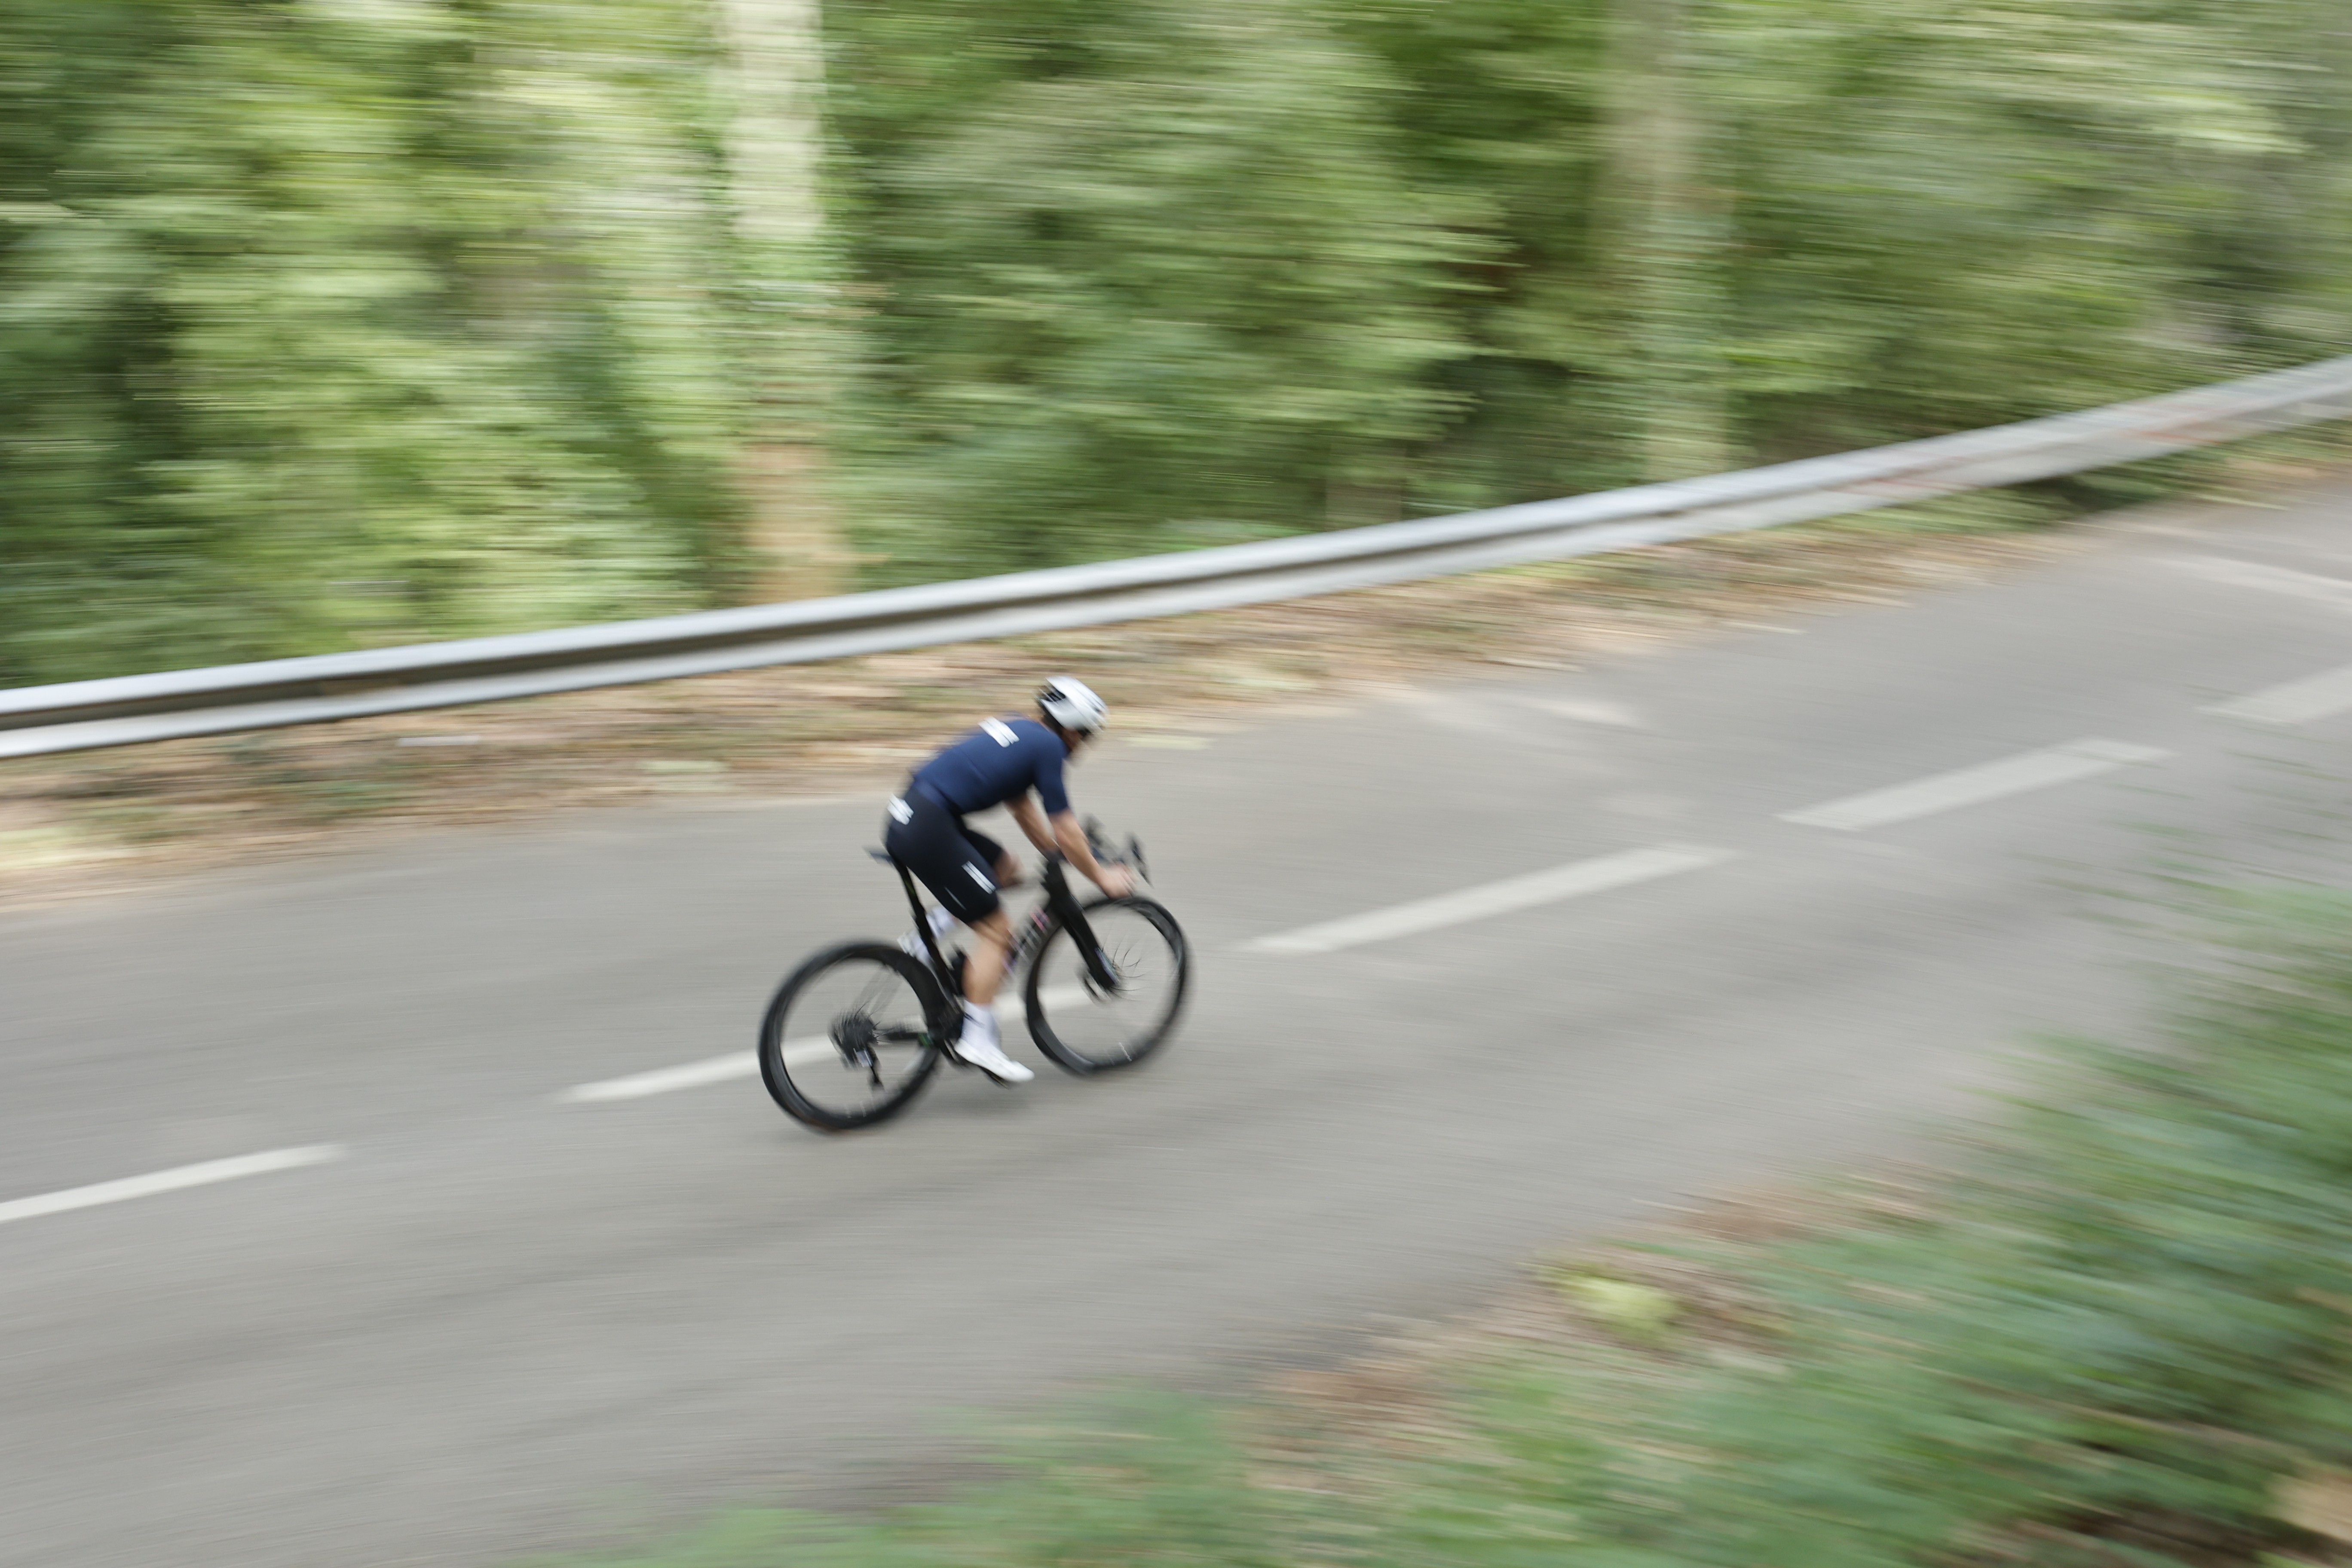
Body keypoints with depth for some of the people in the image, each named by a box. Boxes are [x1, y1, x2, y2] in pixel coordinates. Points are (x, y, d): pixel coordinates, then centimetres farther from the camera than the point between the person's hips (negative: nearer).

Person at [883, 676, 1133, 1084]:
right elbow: (1066, 833, -2)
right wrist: (1101, 877, 11)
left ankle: (923, 942, 14)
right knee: (996, 930, -1)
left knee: (1005, 869, 23)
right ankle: (977, 1042, -1)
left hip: (905, 817, 9)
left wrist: (1059, 855, 37)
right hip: (929, 831, -9)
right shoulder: (1048, 746, -4)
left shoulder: (1016, 731, 21)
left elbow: (1022, 807, 31)